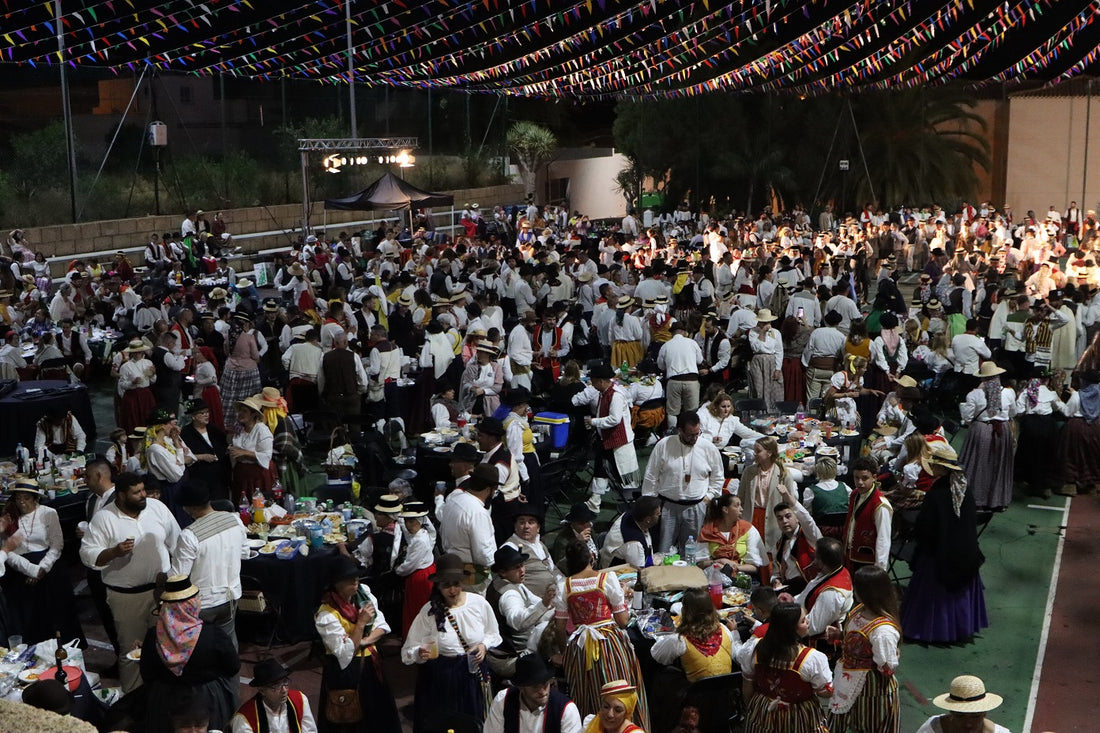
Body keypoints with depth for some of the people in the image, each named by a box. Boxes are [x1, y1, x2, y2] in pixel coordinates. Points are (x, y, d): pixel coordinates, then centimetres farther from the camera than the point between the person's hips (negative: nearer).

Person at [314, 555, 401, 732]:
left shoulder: (363, 593, -6)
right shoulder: (326, 615, -22)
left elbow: (382, 626, -1)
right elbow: (345, 653, -22)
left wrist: (365, 641, -18)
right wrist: (361, 623, -28)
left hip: (370, 664, 6)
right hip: (345, 671, -6)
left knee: (379, 715, 17)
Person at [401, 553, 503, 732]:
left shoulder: (479, 603, -4)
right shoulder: (429, 611, -10)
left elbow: (493, 634, 12)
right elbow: (408, 650, -9)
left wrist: (484, 645, -8)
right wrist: (421, 653, -29)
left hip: (474, 674, 2)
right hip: (441, 680, -2)